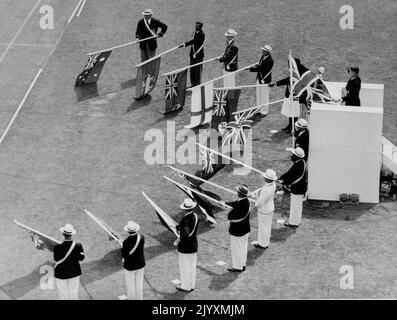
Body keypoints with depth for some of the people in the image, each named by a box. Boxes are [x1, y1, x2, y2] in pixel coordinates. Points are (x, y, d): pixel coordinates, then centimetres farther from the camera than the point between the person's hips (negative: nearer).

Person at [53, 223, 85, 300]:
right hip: (74, 272, 2)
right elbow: (81, 258, -5)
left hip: (61, 274, -2)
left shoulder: (58, 248, -28)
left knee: (63, 294, 16)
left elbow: (56, 260, -10)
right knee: (74, 293, 20)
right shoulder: (78, 246, -21)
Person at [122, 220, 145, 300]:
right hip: (140, 265, 4)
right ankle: (139, 298, 39)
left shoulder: (126, 242, -31)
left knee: (130, 285, 17)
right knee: (139, 284, 23)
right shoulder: (142, 238, -19)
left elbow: (124, 255, -19)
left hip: (129, 266, -4)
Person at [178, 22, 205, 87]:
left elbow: (194, 41, -22)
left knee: (198, 70, -1)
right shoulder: (194, 32, 10)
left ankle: (198, 84, 7)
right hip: (193, 53, 7)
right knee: (192, 69, 9)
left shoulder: (202, 34, -15)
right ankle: (193, 83, 17)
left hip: (199, 54, -7)